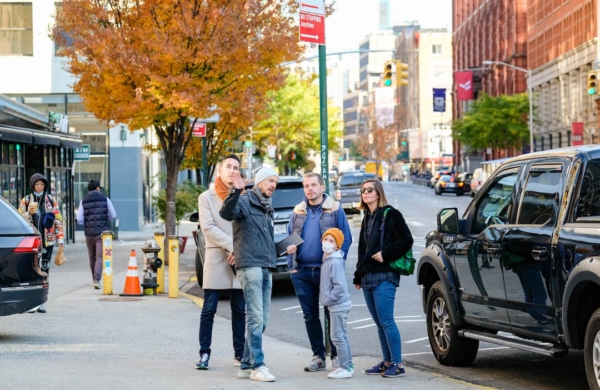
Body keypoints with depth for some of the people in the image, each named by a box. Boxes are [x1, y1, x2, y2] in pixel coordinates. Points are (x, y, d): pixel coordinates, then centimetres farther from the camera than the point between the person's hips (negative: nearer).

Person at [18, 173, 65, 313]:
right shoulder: (25, 201, 6)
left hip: (47, 241, 1)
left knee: (44, 270, 0)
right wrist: (29, 213, -13)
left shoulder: (52, 201, 8)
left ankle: (41, 302, 5)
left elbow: (58, 220, 9)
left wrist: (60, 238, 2)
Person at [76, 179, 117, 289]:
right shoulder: (105, 199, 0)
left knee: (92, 257, 16)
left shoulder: (83, 201, 2)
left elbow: (79, 220, -3)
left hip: (89, 233, 2)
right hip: (102, 232, -2)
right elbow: (113, 215, 3)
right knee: (100, 256, -6)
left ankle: (95, 279, 29)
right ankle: (97, 279, -22)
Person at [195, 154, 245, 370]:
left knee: (239, 310, 6)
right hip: (216, 260, -2)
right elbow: (208, 228, -5)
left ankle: (239, 354, 11)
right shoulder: (206, 197, 6)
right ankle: (204, 353, 2)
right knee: (209, 310, -2)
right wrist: (232, 245, -14)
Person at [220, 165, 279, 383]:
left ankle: (246, 365, 13)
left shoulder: (268, 209, 21)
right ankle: (257, 366, -10)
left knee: (261, 320, 7)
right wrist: (236, 191, -38)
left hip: (266, 268, 8)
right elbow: (227, 213, -26)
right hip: (250, 265, -8)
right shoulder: (245, 201, -5)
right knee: (255, 318, -11)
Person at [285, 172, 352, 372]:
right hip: (301, 271, 4)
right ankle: (318, 356, 15)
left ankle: (336, 355, 9)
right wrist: (289, 248, -3)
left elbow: (346, 238, -2)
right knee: (310, 316, 7)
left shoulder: (335, 209, 0)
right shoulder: (298, 211, 12)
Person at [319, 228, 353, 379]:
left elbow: (339, 287, -24)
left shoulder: (335, 262, -19)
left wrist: (327, 299, -16)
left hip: (338, 305, -10)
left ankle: (345, 368, -5)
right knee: (342, 336, 16)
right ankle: (348, 366, 24)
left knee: (337, 336, -8)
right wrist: (327, 300, 13)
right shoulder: (327, 260, 11)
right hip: (335, 305, 10)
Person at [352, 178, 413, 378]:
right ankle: (387, 362, 14)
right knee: (379, 322, 9)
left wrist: (385, 254, -18)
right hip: (368, 277, 8)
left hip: (384, 276, -8)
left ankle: (398, 364, -6)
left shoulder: (390, 215, -5)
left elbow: (406, 240, -12)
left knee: (386, 321, -10)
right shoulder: (367, 219, 18)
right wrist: (358, 276, 19)